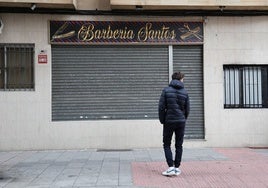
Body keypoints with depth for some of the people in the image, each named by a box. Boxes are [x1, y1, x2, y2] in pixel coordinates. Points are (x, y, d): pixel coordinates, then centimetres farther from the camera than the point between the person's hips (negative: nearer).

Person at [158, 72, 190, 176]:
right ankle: (177, 168, 13)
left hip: (169, 121, -2)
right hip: (181, 122, 2)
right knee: (179, 145, 11)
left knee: (166, 145, 7)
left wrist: (162, 121, 3)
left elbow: (161, 107, -7)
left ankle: (171, 167, -3)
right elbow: (187, 109, 4)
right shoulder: (184, 92, 2)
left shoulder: (166, 90, -4)